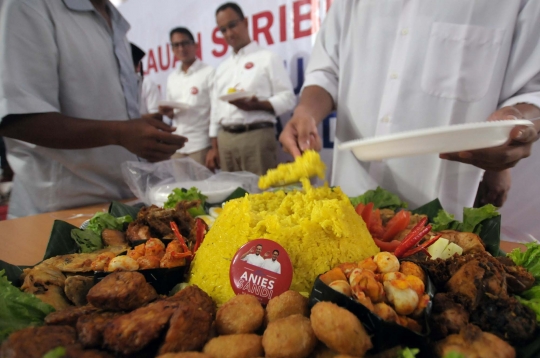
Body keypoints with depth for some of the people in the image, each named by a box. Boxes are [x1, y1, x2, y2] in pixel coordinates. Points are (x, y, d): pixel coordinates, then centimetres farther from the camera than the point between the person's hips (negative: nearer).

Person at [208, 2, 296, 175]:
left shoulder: (268, 58, 4)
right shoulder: (222, 68, 20)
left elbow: (288, 98, -4)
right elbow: (216, 109, 19)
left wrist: (256, 105, -19)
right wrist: (214, 147, 12)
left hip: (256, 136, -5)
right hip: (225, 140, 5)